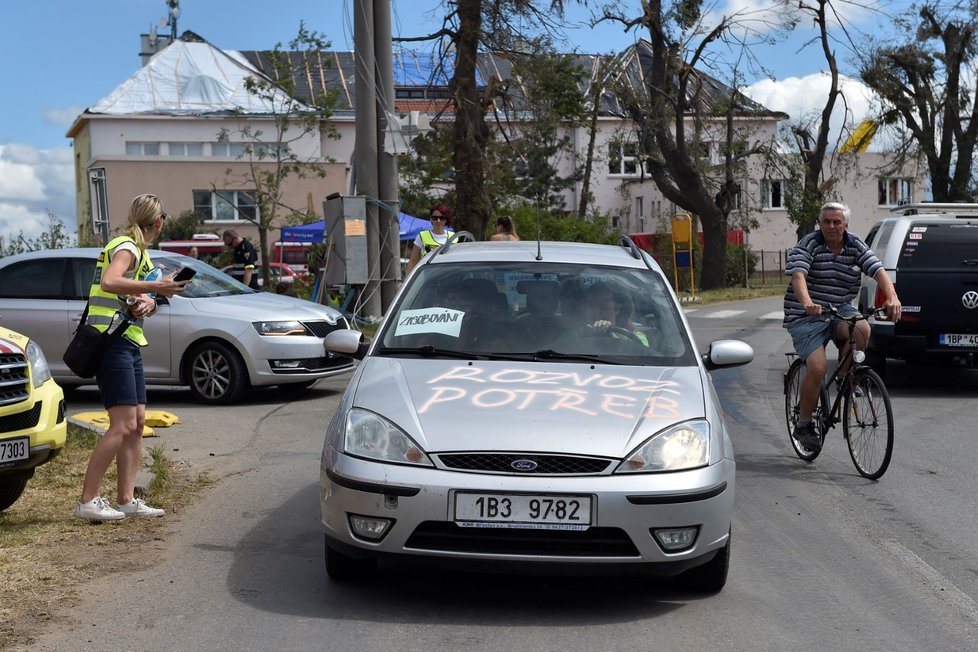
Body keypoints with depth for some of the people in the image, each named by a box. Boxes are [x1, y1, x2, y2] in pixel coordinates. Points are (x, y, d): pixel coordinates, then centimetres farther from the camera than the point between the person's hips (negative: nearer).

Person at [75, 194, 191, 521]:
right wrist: (155, 287, -29)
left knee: (137, 422, 8)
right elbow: (109, 282, -29)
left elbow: (143, 298, 20)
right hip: (111, 343, -10)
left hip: (128, 345, 10)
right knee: (123, 425, -13)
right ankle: (88, 501, -9)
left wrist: (147, 303, -3)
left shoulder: (140, 251, 20)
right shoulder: (126, 248, -10)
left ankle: (126, 500, 10)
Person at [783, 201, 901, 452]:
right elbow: (798, 275, -25)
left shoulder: (856, 246, 3)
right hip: (806, 317, -4)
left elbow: (879, 271, -10)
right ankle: (803, 425, -1)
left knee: (862, 329, -30)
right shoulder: (808, 245, -9)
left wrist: (892, 297, -30)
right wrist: (807, 303, -45)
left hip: (840, 310, 4)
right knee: (818, 368, -21)